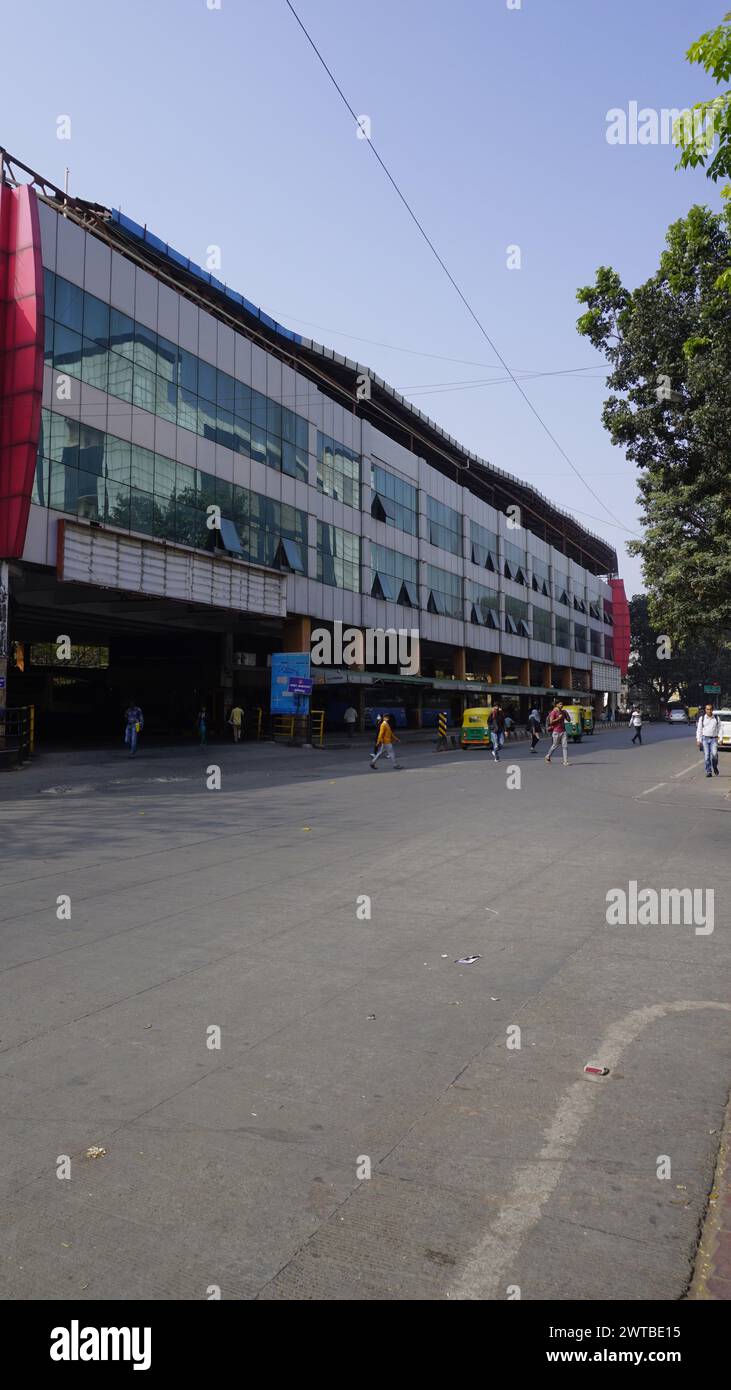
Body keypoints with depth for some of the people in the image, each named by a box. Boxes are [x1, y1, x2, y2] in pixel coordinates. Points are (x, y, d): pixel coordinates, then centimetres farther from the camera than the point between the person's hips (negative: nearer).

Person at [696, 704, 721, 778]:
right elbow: (699, 730, 5)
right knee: (706, 756, -4)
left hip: (714, 739, 0)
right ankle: (708, 772, 2)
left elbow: (720, 729, 9)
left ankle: (715, 767, 11)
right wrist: (698, 740, -2)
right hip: (705, 739, 0)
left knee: (714, 754, -16)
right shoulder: (702, 718, 5)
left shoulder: (717, 718, 6)